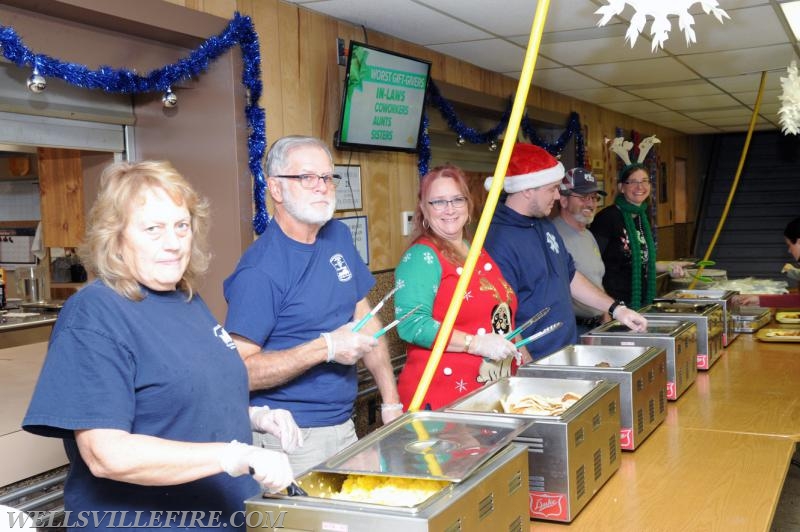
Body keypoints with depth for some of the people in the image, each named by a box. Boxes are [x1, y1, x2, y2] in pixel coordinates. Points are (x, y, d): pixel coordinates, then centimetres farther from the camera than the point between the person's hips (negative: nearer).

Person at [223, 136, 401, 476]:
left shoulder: (338, 237, 6)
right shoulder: (260, 269, -18)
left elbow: (366, 320, 12)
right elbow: (238, 371, -23)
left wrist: (391, 402, 8)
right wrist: (326, 347, -25)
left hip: (344, 426, 7)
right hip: (290, 438, -7)